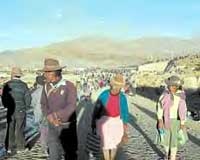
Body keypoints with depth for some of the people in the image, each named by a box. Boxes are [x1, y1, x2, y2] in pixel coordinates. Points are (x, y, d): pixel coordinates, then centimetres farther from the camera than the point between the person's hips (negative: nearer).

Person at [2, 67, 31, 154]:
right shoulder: (23, 85, -8)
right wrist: (26, 107, 9)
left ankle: (10, 147, 14)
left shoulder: (7, 85, -7)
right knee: (19, 129, 9)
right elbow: (28, 97, -7)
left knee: (10, 129, 12)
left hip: (11, 110, 1)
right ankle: (19, 147, 12)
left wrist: (6, 106, 13)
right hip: (21, 110, -1)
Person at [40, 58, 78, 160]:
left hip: (67, 125, -3)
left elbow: (71, 107, -24)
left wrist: (54, 115, -27)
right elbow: (44, 105, 1)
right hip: (52, 126, 4)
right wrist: (49, 117, -18)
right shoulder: (46, 87, -1)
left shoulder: (69, 86, -17)